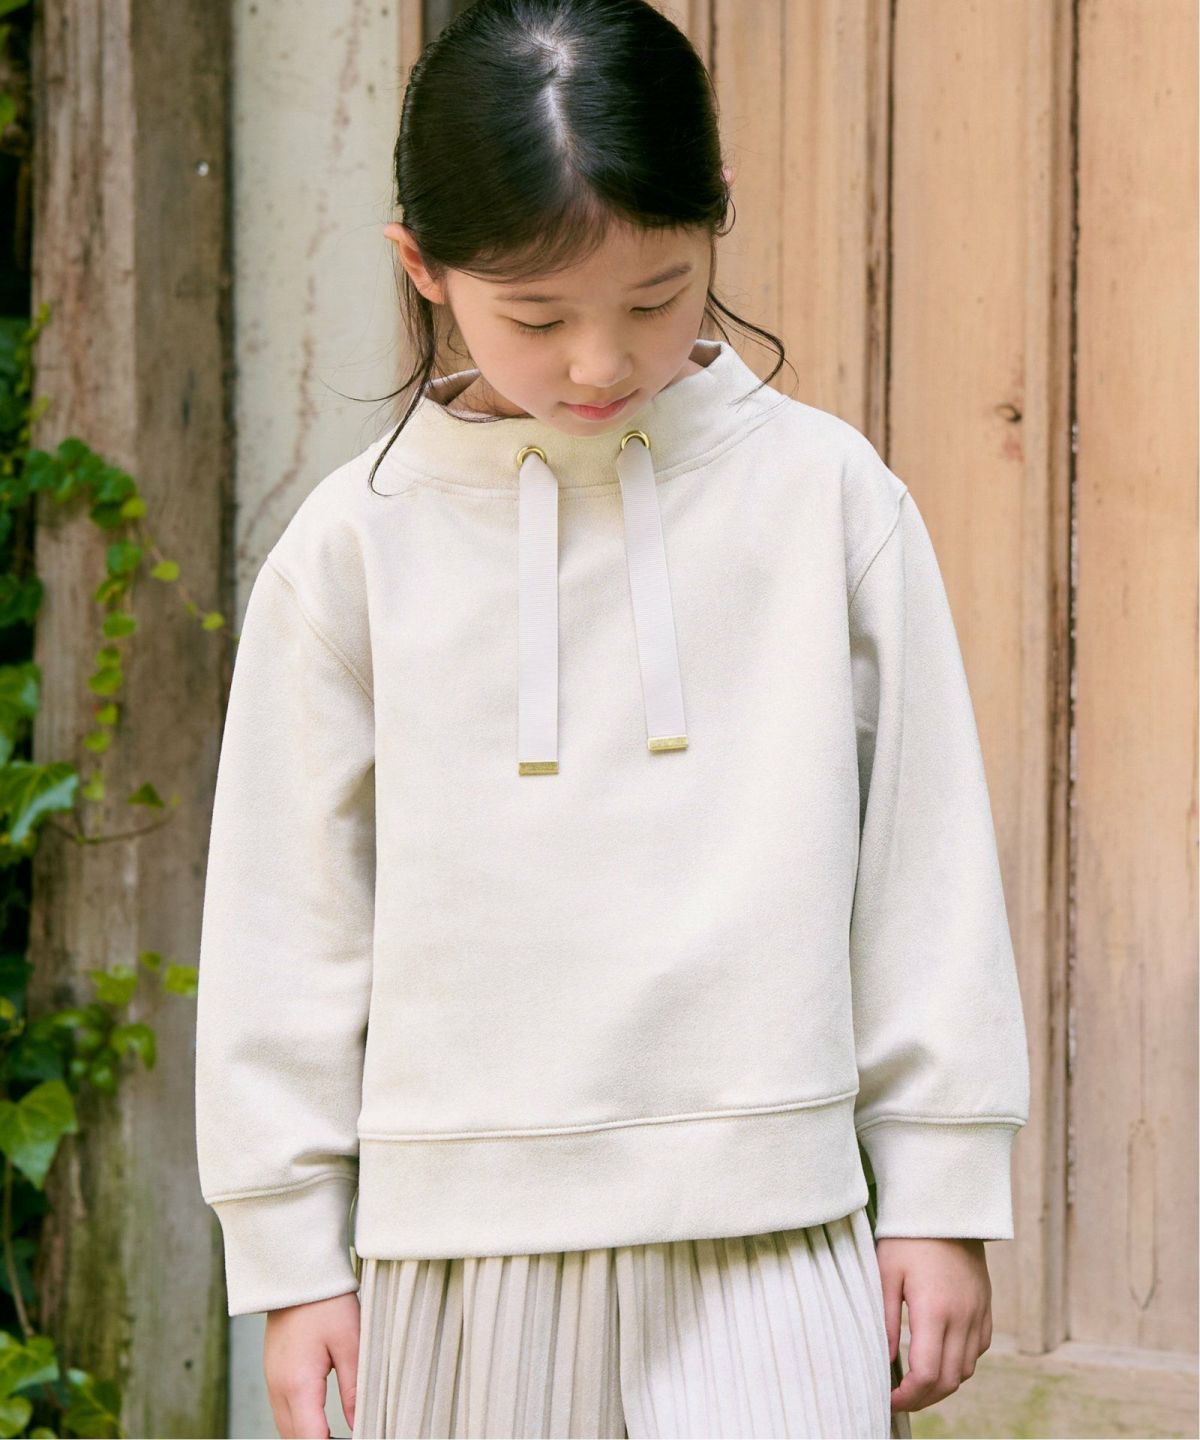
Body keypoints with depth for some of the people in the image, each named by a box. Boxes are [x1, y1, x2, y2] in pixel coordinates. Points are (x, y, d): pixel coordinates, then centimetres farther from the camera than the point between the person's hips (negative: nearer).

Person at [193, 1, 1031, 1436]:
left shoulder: (828, 494, 1)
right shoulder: (358, 543, 0)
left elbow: (925, 858, 6)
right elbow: (287, 912, 6)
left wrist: (942, 1191, 6)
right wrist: (290, 1253, 6)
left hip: (769, 1247, -1)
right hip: (460, 1248, 1)